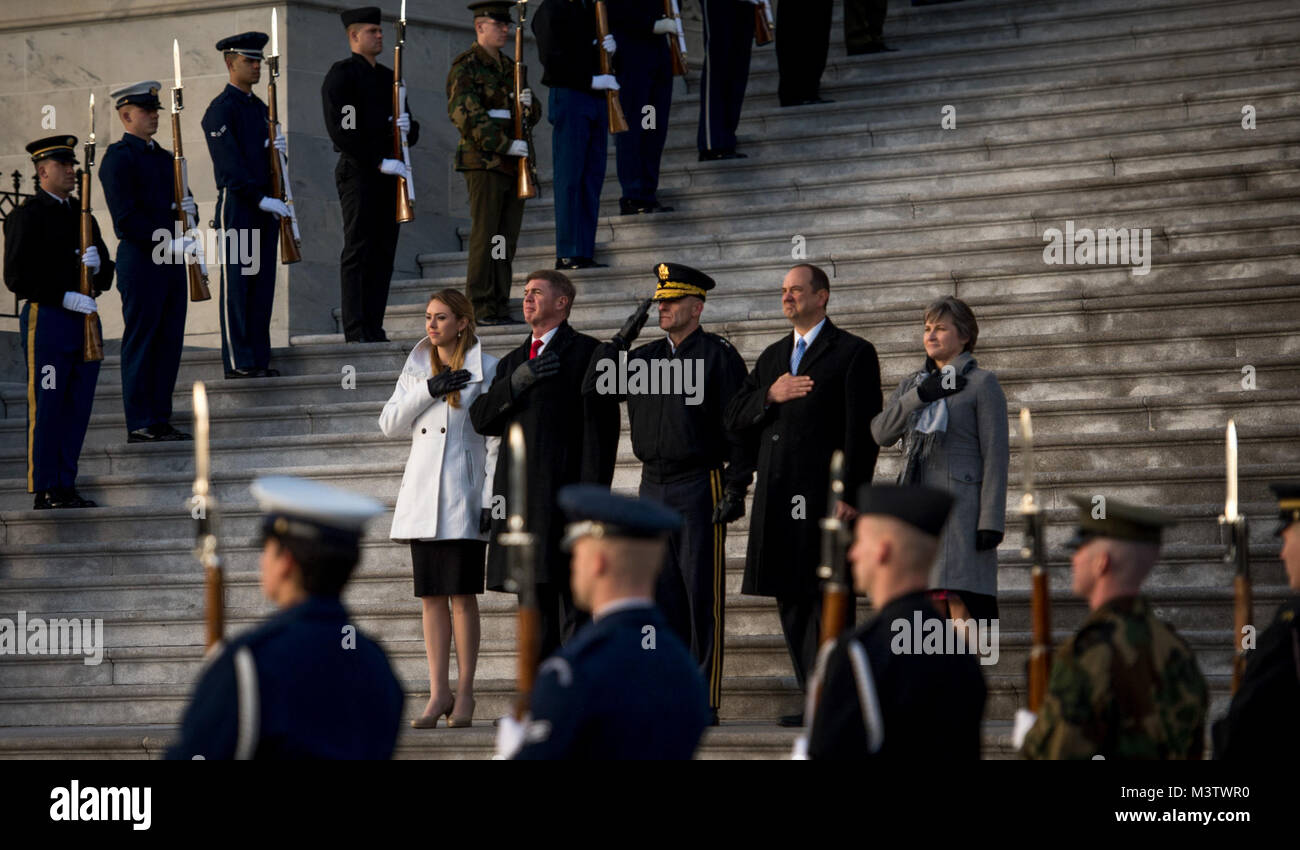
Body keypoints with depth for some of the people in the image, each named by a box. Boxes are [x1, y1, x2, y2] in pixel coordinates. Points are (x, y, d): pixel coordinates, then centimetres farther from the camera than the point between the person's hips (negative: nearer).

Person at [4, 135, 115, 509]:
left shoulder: (83, 217, 18)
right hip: (47, 320, -7)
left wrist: (97, 265, -4)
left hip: (85, 318, 7)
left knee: (77, 408, 7)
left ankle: (66, 488, 13)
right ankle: (45, 492, -3)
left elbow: (107, 277, 20)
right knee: (46, 408, -6)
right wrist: (65, 297, -17)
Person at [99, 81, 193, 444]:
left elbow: (183, 201, 24)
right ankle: (140, 424, -3)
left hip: (172, 260, 8)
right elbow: (127, 215, -15)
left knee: (170, 341, 8)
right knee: (140, 342, -5)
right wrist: (168, 243, -18)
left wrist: (189, 208, 0)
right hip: (140, 259, -8)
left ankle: (160, 419, 13)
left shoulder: (165, 158, 19)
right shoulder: (118, 158, -7)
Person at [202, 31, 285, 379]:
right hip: (238, 204, -8)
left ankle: (259, 359, 9)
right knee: (237, 282, -6)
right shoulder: (220, 109, -7)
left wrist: (278, 148, -1)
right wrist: (261, 199, -20)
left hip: (265, 205, 8)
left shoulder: (260, 108, 19)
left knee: (262, 285, 6)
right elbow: (230, 164, -15)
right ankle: (238, 361, -6)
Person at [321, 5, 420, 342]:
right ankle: (355, 330, -9)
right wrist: (379, 162, -17)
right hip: (358, 173, -7)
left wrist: (407, 127, -5)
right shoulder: (341, 75, -4)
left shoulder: (388, 77, 18)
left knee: (383, 251, 4)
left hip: (389, 174, 7)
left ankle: (374, 327, 6)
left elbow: (412, 133, 20)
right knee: (358, 250, -8)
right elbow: (342, 131, -14)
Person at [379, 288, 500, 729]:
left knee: (462, 594, -3)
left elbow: (497, 440, -4)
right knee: (431, 596, 4)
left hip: (463, 495, -5)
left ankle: (464, 692, 3)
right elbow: (389, 424, 7)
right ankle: (438, 693, 8)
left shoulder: (486, 370, -2)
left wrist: (492, 501, -10)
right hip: (422, 494, 5)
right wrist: (429, 390, -7)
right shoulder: (416, 369, 13)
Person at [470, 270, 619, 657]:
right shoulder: (513, 362, 23)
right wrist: (517, 382, -7)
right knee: (535, 606, 8)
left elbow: (600, 426, -7)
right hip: (520, 498, 7)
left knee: (574, 604, -9)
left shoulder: (586, 352, 1)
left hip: (563, 495, -7)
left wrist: (591, 496, -15)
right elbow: (480, 417, 10)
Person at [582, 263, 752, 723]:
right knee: (663, 598, 6)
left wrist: (736, 488, -13)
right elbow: (595, 390, 10)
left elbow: (739, 427, -7)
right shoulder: (645, 356, 14)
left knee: (702, 598, -4)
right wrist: (621, 338, 4)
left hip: (700, 489, -6)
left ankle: (704, 702, -2)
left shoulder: (719, 356, -3)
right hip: (653, 488, 6)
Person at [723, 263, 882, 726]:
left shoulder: (853, 353, -1)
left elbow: (862, 430, -8)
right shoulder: (772, 356, 21)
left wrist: (850, 495, -15)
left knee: (826, 597, -8)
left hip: (825, 495, -7)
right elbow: (734, 418, 15)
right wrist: (769, 396, -4)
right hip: (779, 497, 7)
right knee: (791, 599, 7)